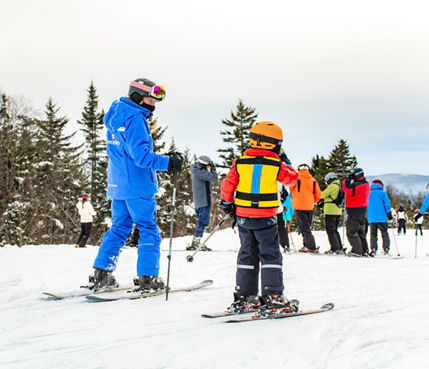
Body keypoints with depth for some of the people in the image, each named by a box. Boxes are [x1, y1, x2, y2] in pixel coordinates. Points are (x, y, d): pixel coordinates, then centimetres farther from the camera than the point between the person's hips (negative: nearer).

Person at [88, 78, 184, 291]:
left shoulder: (116, 115, 16)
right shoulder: (135, 119, -15)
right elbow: (141, 155, -23)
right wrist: (167, 163, -24)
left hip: (117, 184, 9)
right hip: (137, 186, -9)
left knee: (119, 227, 14)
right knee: (149, 230, -1)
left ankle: (101, 273, 11)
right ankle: (147, 277, -2)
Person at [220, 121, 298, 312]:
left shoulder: (240, 162, 0)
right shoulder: (276, 165, -7)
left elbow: (227, 185, 2)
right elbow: (292, 178, 9)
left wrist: (227, 203, 17)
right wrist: (285, 164, 24)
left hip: (243, 215, 4)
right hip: (266, 217, -3)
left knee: (247, 255, 12)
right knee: (270, 256, 3)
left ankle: (244, 295, 11)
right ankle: (272, 295, -3)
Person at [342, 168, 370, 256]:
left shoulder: (356, 185, -21)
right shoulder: (366, 184, 9)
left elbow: (347, 190, -26)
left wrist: (347, 180, -14)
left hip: (355, 211, -9)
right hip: (363, 211, 9)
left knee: (351, 232, -3)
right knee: (361, 232, 18)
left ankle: (357, 251, -5)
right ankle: (364, 251, 20)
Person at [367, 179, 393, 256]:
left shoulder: (368, 194, 9)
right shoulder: (382, 193, 0)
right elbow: (387, 205, -2)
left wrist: (366, 217, 21)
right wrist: (389, 214, 7)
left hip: (371, 218, 2)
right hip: (382, 217, -2)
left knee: (373, 234, 5)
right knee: (384, 233, 5)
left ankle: (373, 249, -7)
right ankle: (386, 249, -2)